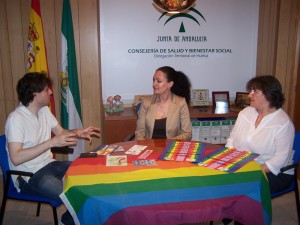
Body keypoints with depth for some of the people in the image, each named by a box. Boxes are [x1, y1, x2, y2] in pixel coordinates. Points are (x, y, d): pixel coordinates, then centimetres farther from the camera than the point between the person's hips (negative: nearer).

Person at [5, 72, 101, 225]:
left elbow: (60, 132, 16)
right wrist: (51, 142, -31)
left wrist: (78, 133, -4)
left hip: (49, 165, 8)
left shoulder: (44, 110, 4)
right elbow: (16, 158, -28)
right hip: (29, 176, -8)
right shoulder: (16, 119, -20)